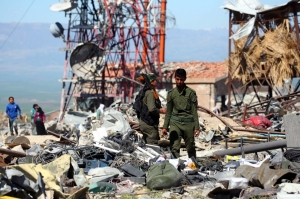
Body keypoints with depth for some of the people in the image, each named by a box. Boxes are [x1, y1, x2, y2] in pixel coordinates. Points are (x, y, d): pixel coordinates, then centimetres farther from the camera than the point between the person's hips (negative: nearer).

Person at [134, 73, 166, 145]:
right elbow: (152, 109, -24)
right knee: (154, 144, -9)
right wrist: (161, 110, -7)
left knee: (148, 145, 13)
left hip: (143, 122, 10)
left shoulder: (143, 92, 15)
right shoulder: (150, 93, -15)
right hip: (149, 124, -10)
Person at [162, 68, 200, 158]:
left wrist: (196, 127, -1)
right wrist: (165, 127, 11)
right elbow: (168, 111, 15)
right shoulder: (171, 93, 8)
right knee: (174, 148, -11)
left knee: (190, 148, 8)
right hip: (175, 122, 1)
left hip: (188, 122, -1)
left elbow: (194, 111, 2)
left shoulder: (191, 93, 0)